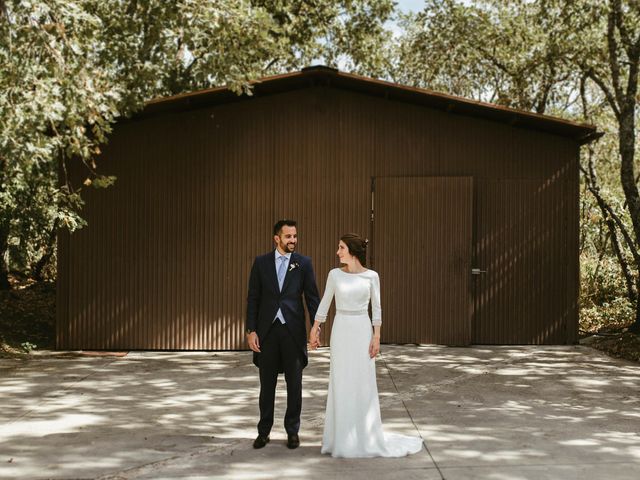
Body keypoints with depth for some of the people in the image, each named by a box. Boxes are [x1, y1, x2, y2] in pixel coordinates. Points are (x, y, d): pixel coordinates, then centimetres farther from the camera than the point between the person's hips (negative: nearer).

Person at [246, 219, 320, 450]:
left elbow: (312, 297, 0)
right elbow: (253, 298, 3)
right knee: (267, 384, 9)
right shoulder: (261, 262, 3)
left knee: (294, 384, 6)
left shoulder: (303, 263, 1)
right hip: (267, 330, 1)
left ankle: (292, 431, 18)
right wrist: (251, 331, -4)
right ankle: (264, 431, 19)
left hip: (293, 330, 0)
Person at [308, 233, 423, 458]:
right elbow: (325, 303, 10)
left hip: (362, 331, -1)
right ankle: (343, 436, 13)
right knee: (341, 384, 2)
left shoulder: (371, 276, -1)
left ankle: (366, 436, 12)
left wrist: (376, 337, -6)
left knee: (364, 384, 1)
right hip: (340, 331, 1)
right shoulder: (335, 274, 1)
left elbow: (376, 308, 1)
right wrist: (314, 330, 10)